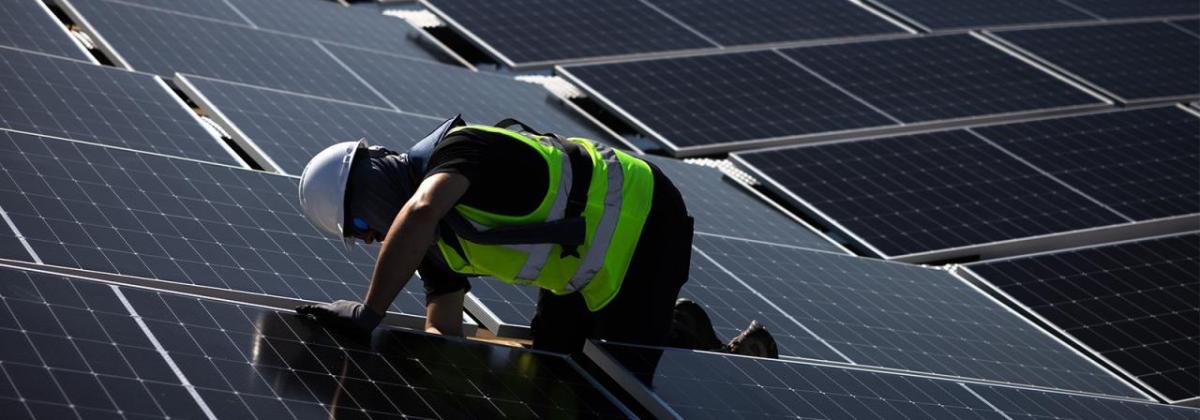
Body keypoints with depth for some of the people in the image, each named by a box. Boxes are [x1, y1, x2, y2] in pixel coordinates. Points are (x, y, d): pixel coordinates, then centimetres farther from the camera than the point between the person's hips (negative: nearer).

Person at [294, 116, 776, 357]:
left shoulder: (456, 150, -28)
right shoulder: (436, 243, 2)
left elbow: (420, 212, -49)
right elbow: (444, 328, 4)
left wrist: (369, 312, -44)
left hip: (642, 225, -10)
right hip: (596, 252, 10)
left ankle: (736, 357, 15)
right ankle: (677, 329, 28)